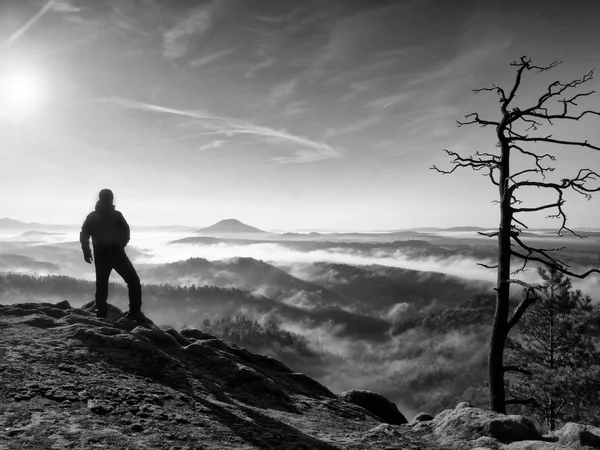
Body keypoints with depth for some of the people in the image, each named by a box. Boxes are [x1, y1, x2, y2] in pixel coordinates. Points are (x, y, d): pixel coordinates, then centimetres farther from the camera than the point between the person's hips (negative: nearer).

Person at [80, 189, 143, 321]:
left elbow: (84, 236, 5)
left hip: (100, 255, 4)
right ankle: (134, 312, -6)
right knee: (133, 281, 3)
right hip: (116, 253, -4)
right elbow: (126, 233, -6)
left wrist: (86, 251, 12)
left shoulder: (91, 216, 9)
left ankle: (101, 314, 11)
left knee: (101, 285, 15)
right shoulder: (116, 215, -2)